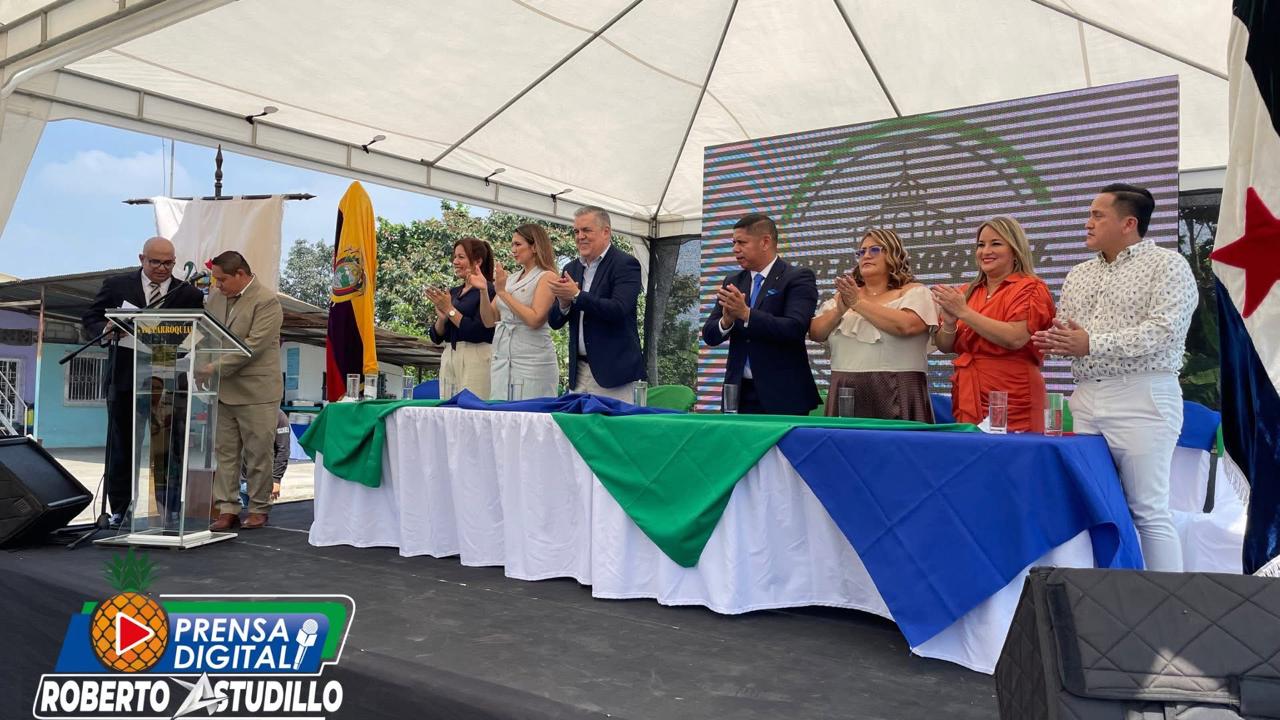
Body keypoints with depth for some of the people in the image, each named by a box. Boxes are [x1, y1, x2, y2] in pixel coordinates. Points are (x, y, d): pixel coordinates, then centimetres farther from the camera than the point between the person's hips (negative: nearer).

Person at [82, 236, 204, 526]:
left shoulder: (188, 293, 5)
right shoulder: (116, 285, 6)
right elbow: (91, 319, 8)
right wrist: (108, 330, -13)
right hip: (125, 379, 1)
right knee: (122, 444, 6)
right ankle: (120, 508, 14)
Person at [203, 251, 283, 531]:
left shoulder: (266, 301, -12)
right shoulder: (216, 298, 10)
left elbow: (252, 346, -19)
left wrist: (213, 369, -20)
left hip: (256, 391, -6)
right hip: (222, 390, 6)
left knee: (257, 454, 3)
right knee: (224, 452, 7)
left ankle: (258, 509, 15)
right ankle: (227, 509, 13)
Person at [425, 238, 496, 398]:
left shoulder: (487, 291, -6)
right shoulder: (452, 293, 16)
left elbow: (478, 332, -16)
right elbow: (436, 337, 15)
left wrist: (449, 310, -11)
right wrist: (441, 318, -5)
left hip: (476, 359, -7)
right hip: (448, 359, 7)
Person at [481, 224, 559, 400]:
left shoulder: (547, 277, -5)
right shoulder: (511, 279, 14)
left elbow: (534, 320, -16)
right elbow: (489, 321, 14)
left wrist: (503, 292, -13)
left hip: (532, 363, -6)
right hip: (501, 361, 6)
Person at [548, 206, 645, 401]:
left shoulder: (625, 264, -5)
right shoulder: (571, 268, 14)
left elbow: (619, 310, -19)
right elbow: (554, 322, 12)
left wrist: (576, 296, -18)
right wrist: (563, 303, -9)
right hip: (579, 372, 6)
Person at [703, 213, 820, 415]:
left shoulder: (798, 278, -4)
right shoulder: (732, 282, 12)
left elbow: (795, 328, -18)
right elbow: (709, 335, 7)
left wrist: (746, 313, -24)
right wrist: (726, 320, -14)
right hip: (740, 393, 4)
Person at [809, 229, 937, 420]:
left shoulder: (914, 292, 3)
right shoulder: (846, 294, 16)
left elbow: (906, 325, -18)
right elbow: (815, 333, 6)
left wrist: (859, 303, -12)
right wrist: (840, 309, -12)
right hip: (844, 392, 4)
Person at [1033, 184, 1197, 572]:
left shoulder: (1167, 264, -3)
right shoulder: (1079, 274, 18)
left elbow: (1165, 330, -15)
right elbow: (1063, 333, 18)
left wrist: (1092, 344, -16)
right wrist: (1054, 340, -6)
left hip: (1142, 399, -6)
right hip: (1085, 399, 6)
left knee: (1149, 510, -3)